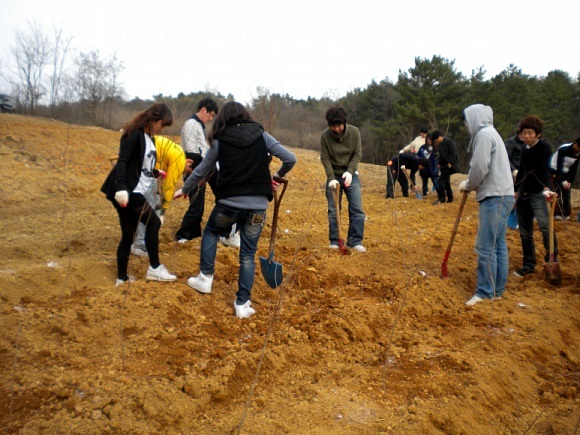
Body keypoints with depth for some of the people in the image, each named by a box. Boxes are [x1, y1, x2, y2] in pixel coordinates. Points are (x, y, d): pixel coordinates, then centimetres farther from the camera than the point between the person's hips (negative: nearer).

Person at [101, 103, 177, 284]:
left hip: (136, 192, 9)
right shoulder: (134, 134, -13)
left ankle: (122, 277, 20)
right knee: (153, 222, -6)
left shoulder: (149, 138, 14)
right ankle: (154, 268, 4)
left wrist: (156, 173, 28)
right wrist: (121, 187, -32)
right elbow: (122, 161, -22)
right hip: (127, 192, -9)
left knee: (128, 234, 11)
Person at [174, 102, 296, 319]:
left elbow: (202, 170, 15)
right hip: (257, 206, 1)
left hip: (229, 203, -1)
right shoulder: (261, 135, 5)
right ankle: (243, 303, 11)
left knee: (210, 232, 29)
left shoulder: (220, 140, 4)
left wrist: (184, 189, 30)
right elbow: (290, 159, 1)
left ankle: (205, 278, 27)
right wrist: (278, 177, 20)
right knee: (248, 254, 12)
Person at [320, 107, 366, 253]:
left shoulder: (354, 132, -10)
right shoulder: (325, 136, -12)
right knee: (333, 211, 1)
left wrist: (349, 171, -19)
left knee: (357, 209, -5)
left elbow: (358, 154, -6)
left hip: (351, 176, 1)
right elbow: (325, 159, -9)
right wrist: (331, 178, -18)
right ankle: (334, 241, 12)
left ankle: (355, 241, 3)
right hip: (334, 176, -1)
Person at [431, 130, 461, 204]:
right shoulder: (439, 144, 11)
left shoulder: (449, 141, -12)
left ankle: (441, 198, -14)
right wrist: (439, 163, 4)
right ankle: (449, 198, 21)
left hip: (449, 165, -9)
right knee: (446, 181, 12)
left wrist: (450, 163, -20)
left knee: (441, 180, -17)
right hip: (443, 165, 9)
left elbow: (453, 153, -17)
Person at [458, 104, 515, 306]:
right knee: (498, 245, 12)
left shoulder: (484, 135, -10)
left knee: (486, 247, -6)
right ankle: (497, 289, 19)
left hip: (495, 198, -10)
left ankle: (485, 292, 0)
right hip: (502, 196, 10)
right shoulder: (490, 134, 20)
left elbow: (480, 168, -16)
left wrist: (467, 185, 0)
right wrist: (470, 183, 9)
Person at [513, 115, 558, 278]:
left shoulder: (544, 147, -8)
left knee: (544, 224, -29)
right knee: (525, 232, 9)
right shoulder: (524, 149, 11)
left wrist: (546, 188, -37)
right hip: (523, 194, 7)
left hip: (538, 193, -6)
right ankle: (529, 265, 18)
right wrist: (516, 190, 22)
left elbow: (545, 168, -23)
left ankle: (552, 255, -13)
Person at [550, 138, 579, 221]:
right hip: (555, 171, -5)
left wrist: (570, 181, -13)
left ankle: (566, 214, 8)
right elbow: (559, 166, -25)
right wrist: (563, 181, -28)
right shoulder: (563, 149, -24)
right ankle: (557, 214, -9)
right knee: (557, 192, -12)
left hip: (566, 173, 5)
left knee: (566, 193, 2)